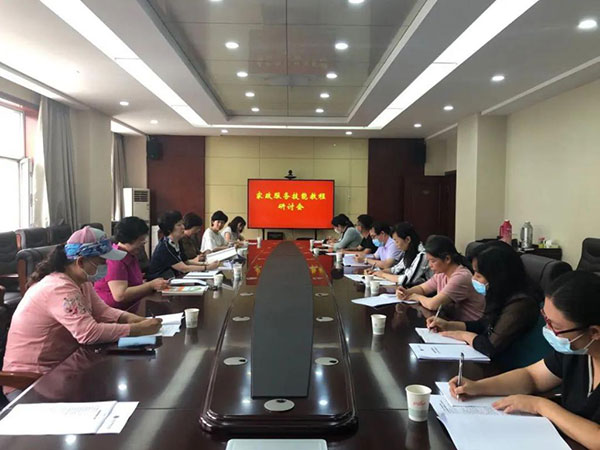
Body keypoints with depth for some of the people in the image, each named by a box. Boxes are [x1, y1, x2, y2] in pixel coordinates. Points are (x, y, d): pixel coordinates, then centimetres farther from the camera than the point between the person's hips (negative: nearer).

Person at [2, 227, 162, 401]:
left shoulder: (81, 281, 4)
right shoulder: (60, 289, -27)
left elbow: (102, 311, 4)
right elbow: (90, 333, -35)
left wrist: (132, 318, -14)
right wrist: (139, 329, -31)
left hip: (58, 367, 9)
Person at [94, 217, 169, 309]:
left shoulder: (130, 256, 14)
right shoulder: (115, 260, -15)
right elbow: (120, 295, -22)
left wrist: (155, 284, 1)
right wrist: (151, 285, -19)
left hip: (130, 307, 9)